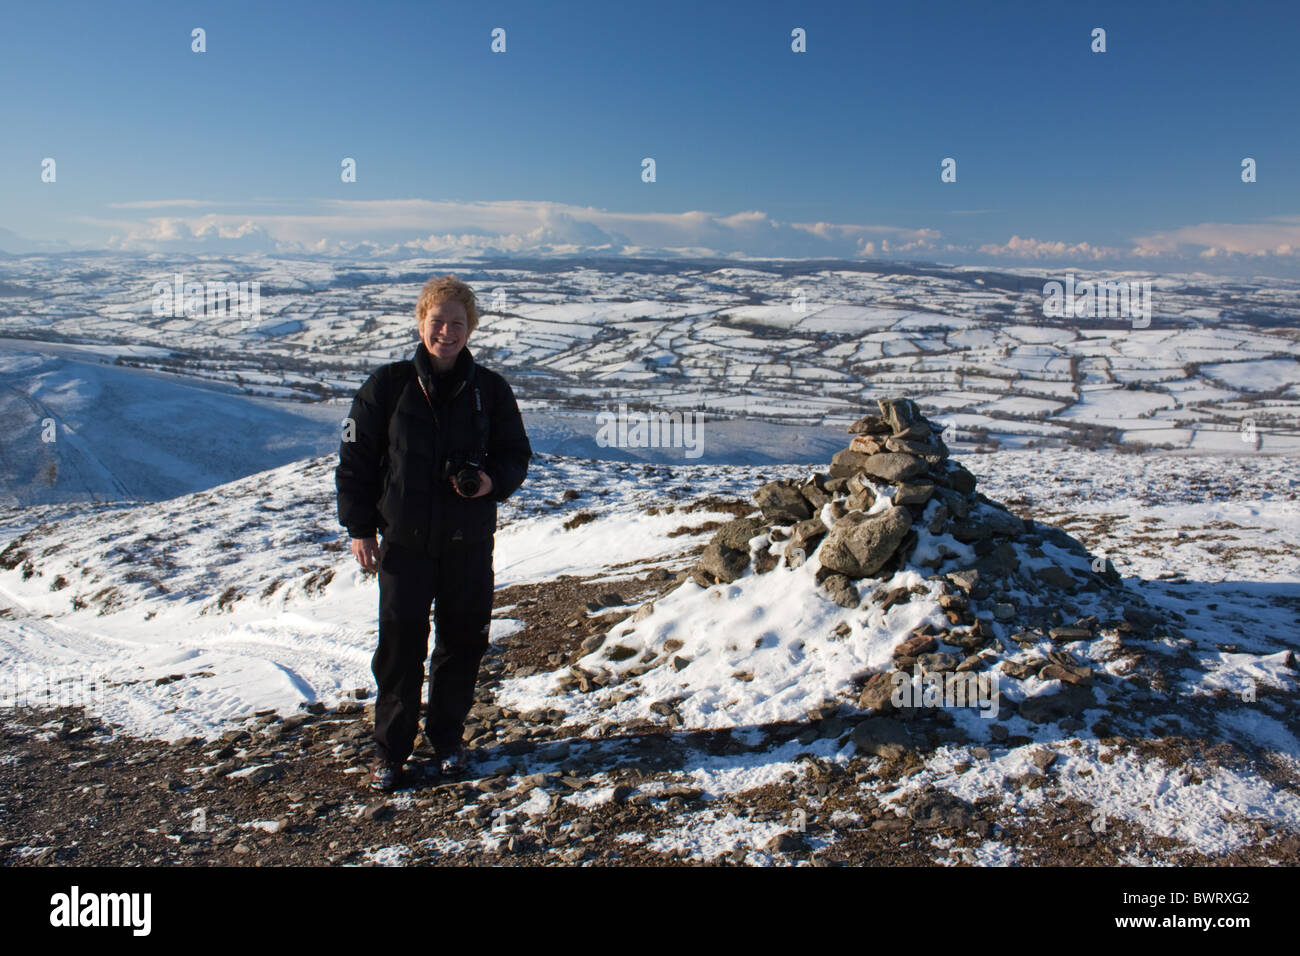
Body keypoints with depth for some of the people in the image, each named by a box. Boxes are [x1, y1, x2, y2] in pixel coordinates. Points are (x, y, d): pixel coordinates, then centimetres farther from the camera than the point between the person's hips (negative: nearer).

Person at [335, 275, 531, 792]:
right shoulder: (387, 386, -3)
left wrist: (493, 481, -12)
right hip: (405, 540, -1)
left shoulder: (490, 390, 1)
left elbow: (516, 454, 10)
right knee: (400, 646, 2)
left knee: (462, 641, 10)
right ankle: (390, 748, 19)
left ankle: (447, 737, 31)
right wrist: (359, 526, -1)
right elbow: (355, 458, 3)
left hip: (469, 542, 2)